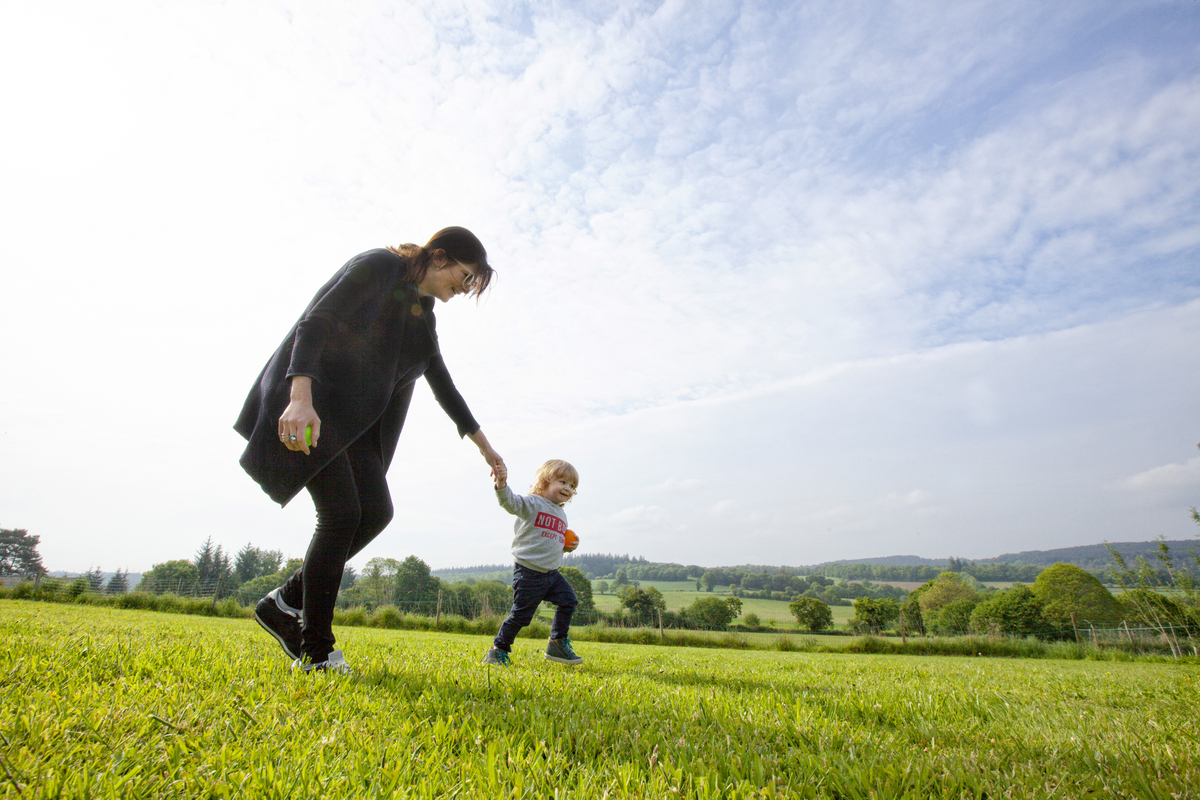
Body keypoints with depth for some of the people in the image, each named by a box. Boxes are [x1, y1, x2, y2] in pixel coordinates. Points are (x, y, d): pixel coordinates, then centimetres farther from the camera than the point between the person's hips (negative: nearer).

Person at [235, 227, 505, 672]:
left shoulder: (421, 315, 16)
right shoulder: (380, 266, -8)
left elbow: (444, 388, 21)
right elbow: (314, 322, -21)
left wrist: (485, 447, 23)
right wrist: (300, 397, -36)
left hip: (352, 419, 8)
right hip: (307, 405, -8)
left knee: (376, 511, -4)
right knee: (342, 513, -14)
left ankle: (286, 603, 10)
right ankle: (316, 652, -3)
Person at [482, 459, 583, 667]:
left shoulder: (561, 515, 15)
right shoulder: (531, 504, -10)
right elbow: (510, 502, -29)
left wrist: (568, 545, 11)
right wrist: (502, 485, -48)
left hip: (551, 572, 8)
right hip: (529, 572, -8)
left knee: (569, 601, 5)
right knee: (521, 614, -2)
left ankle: (558, 644, 21)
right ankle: (498, 650, 18)